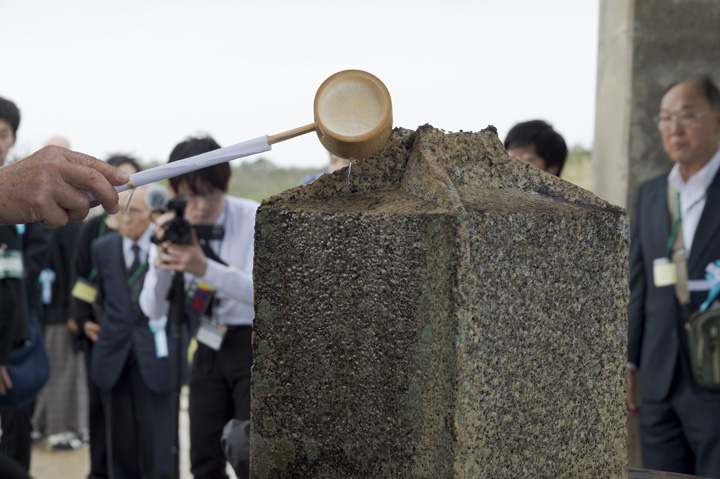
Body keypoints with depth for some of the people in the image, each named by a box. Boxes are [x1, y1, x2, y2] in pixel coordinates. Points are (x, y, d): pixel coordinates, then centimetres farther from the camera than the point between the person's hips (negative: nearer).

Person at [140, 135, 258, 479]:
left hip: (255, 347, -5)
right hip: (209, 347, 5)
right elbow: (153, 310, -6)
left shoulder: (254, 219, -15)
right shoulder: (172, 229, -3)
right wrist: (161, 261, -25)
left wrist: (205, 268, -40)